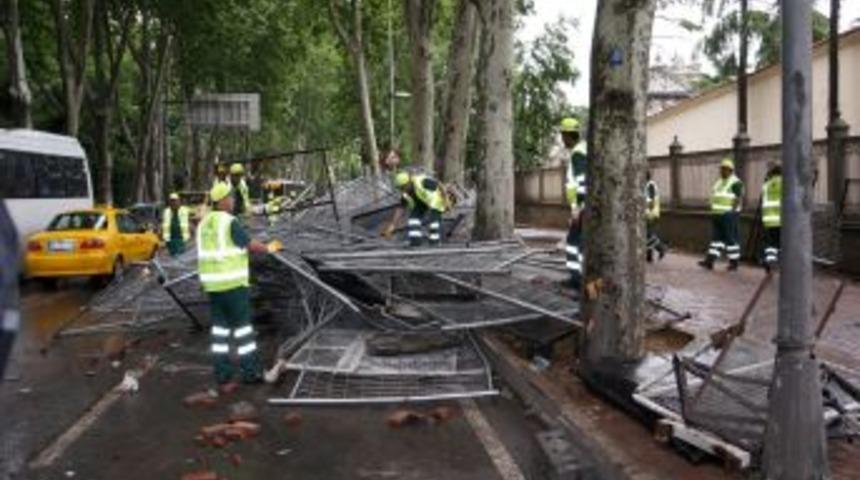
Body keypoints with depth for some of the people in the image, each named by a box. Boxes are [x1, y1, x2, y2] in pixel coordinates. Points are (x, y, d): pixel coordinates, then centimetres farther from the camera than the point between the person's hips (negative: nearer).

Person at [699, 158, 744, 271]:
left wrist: (732, 213, -21)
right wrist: (714, 212, 14)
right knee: (716, 238, 4)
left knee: (731, 238, -3)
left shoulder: (736, 183, -9)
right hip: (718, 215, 8)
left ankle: (734, 262, 5)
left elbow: (738, 199, -15)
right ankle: (709, 261, 1)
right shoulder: (719, 182, 17)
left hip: (729, 215, -8)